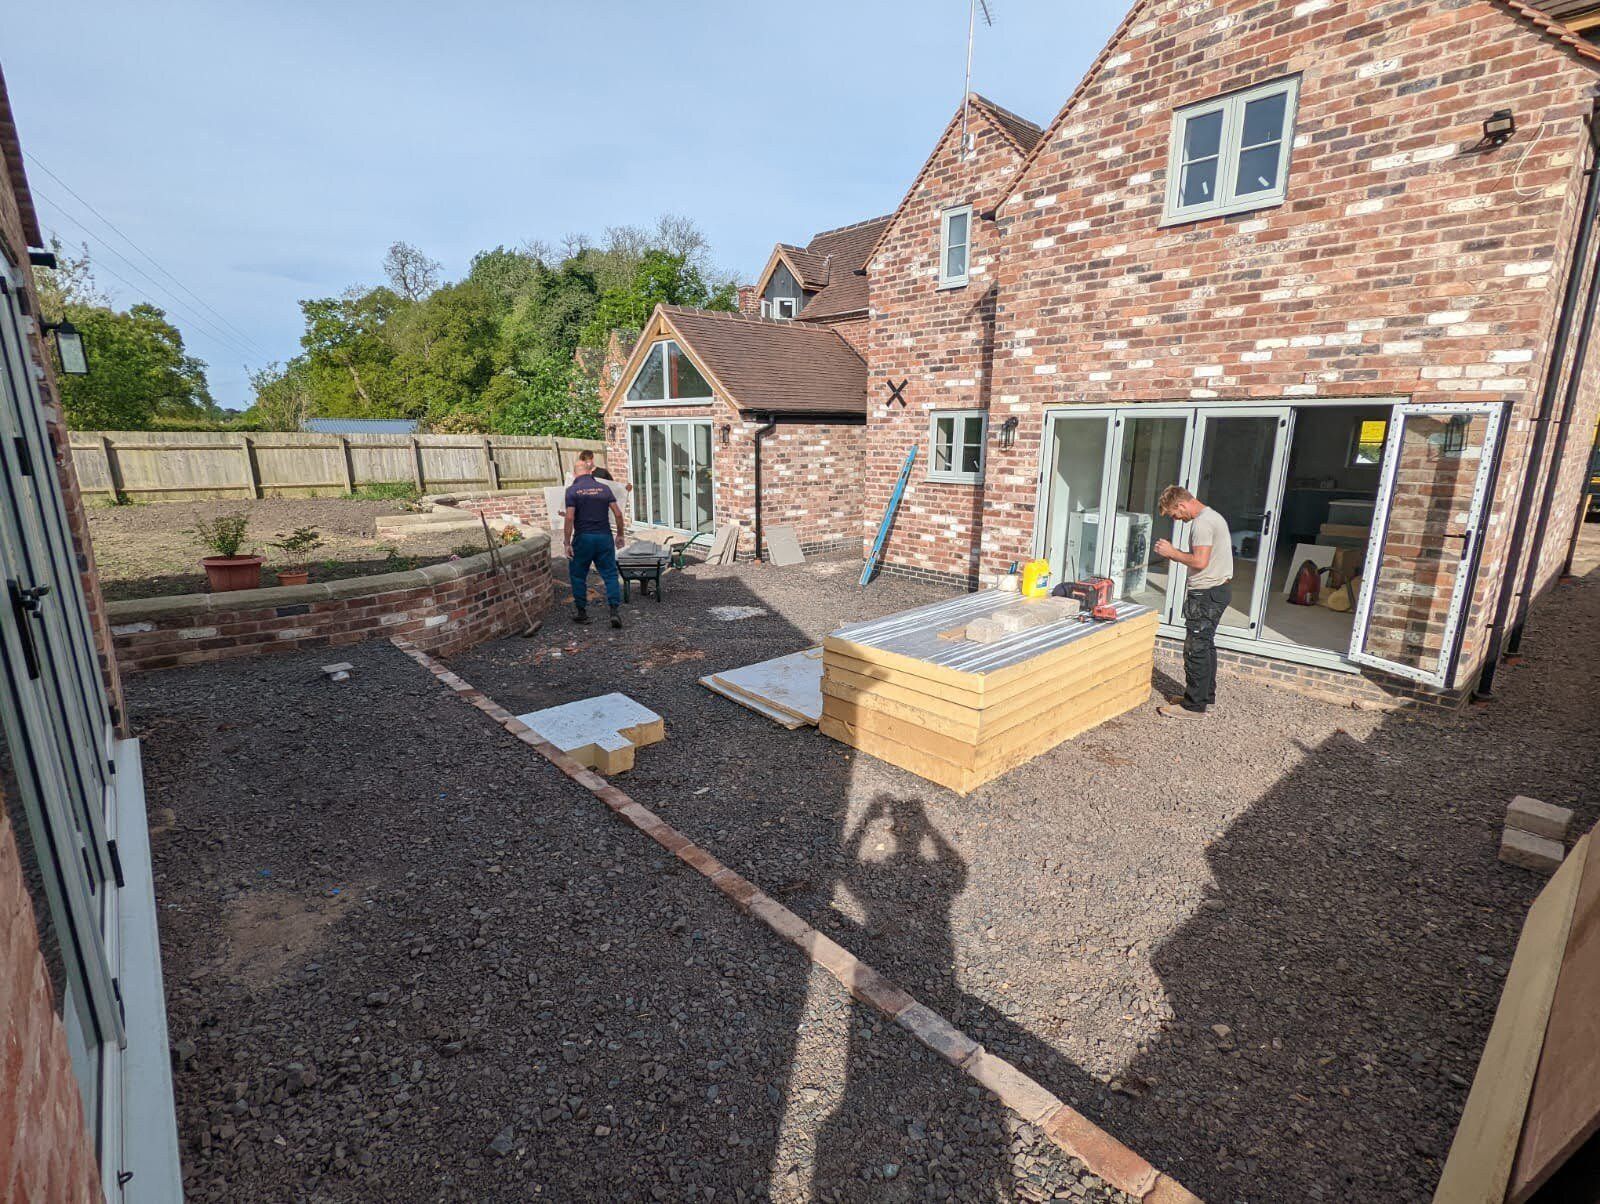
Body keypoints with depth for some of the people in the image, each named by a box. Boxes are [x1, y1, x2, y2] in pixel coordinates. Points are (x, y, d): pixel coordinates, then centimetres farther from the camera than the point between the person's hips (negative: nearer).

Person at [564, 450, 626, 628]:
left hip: (583, 538, -2)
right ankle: (615, 611, -5)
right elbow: (618, 514, 1)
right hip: (604, 537, 2)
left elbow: (570, 518, -12)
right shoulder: (604, 488, 4)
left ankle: (581, 612, 20)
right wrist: (620, 535, 12)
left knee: (578, 575, 13)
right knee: (610, 574, 5)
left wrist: (567, 543, -8)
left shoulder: (572, 490, -5)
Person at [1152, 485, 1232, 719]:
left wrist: (1172, 552, -12)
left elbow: (1200, 561, -24)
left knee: (1195, 649, -6)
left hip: (1206, 594, -11)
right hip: (1218, 589, 11)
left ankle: (1193, 706, -1)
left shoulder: (1202, 522, -18)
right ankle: (1206, 695, 29)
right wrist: (1175, 554, 12)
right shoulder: (1213, 516, 16)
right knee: (1206, 645, 18)